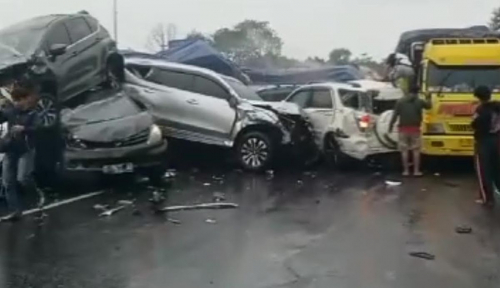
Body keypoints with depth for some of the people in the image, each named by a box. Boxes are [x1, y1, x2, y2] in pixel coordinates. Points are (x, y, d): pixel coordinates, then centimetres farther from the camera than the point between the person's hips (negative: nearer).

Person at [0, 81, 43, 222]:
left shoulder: (32, 113, -9)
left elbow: (36, 128, -21)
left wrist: (23, 128, -37)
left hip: (26, 151, -5)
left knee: (23, 178, -19)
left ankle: (38, 194, 11)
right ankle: (15, 211, 10)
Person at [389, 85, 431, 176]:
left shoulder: (400, 101, 0)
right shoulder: (419, 101, 3)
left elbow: (395, 115, -4)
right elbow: (428, 106, 23)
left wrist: (391, 126, 4)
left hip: (404, 128, 0)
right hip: (415, 128, 0)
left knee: (404, 150, 4)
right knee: (416, 150, 7)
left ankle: (406, 170, 6)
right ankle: (416, 170, 7)